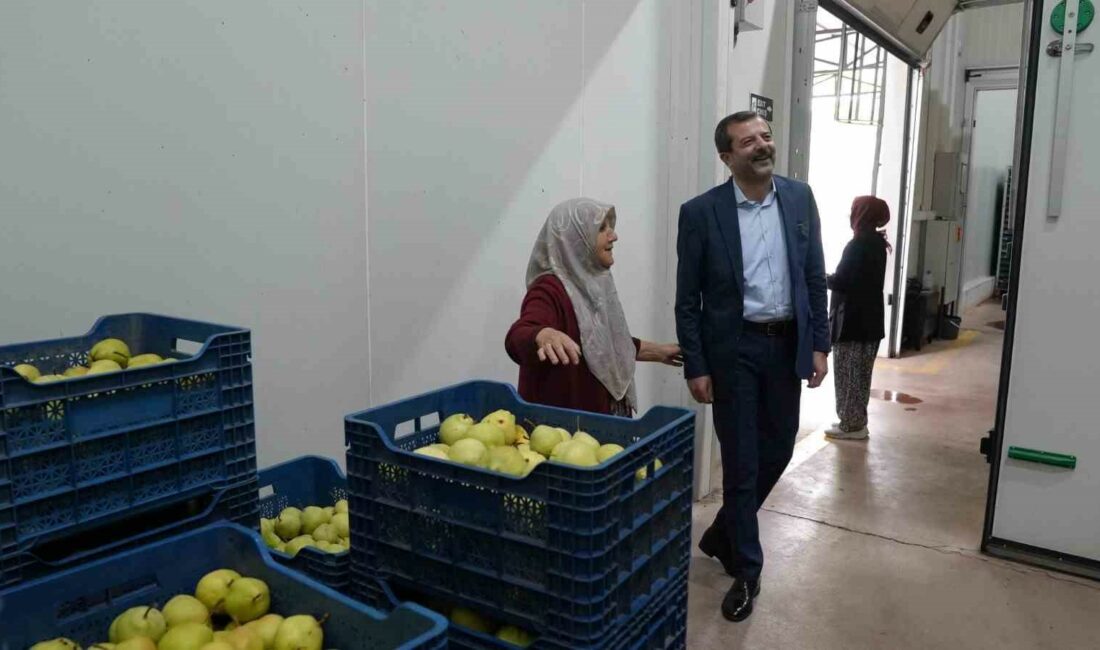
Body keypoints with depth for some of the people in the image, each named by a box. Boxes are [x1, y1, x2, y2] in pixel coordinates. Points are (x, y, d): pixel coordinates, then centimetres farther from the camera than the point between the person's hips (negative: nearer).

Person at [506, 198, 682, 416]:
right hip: (565, 419, -8)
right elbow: (517, 337, -39)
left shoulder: (593, 282, 6)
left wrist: (657, 351, 28)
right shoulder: (550, 289, -20)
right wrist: (545, 336, -59)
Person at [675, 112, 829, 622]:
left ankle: (722, 535, 39)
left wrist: (819, 344, 2)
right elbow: (687, 300, -6)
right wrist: (695, 367, -8)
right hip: (733, 349, -4)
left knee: (777, 451, 15)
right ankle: (746, 570, 23)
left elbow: (815, 277, 7)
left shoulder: (799, 198, 2)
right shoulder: (701, 212, -9)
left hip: (787, 344, 4)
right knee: (741, 461, 4)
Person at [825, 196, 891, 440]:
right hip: (870, 319, 9)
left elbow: (840, 282, -19)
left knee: (848, 374, -1)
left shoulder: (857, 245, -17)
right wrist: (832, 278, 15)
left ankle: (851, 425, 5)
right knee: (860, 374, 14)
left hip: (851, 320, -9)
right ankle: (857, 422, 22)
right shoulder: (877, 244, 11)